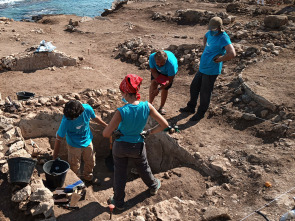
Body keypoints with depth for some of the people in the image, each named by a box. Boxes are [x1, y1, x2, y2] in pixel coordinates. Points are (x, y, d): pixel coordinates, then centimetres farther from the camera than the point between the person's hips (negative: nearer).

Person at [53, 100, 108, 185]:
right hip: (74, 144, -4)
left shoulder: (87, 109, -26)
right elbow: (59, 137, -22)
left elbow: (94, 118, -2)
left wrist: (106, 125, 11)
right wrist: (55, 154, -16)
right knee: (74, 166, 10)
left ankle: (88, 177, 49)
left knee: (90, 162, 22)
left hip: (87, 140, 4)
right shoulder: (66, 121, -34)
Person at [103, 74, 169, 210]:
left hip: (120, 146, -2)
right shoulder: (147, 107, -22)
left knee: (120, 173, 19)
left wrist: (115, 132, -4)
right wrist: (149, 132, -1)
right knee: (144, 168, 30)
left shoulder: (121, 112, -30)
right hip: (138, 146, 2)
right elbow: (164, 124, -14)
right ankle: (153, 187, 57)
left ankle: (118, 202, 39)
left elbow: (106, 134, -26)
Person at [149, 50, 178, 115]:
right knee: (153, 83, -18)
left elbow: (169, 80, -32)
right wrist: (159, 79, -39)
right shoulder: (152, 57, -38)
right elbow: (153, 71, -22)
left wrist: (159, 89, -37)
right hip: (157, 70, 2)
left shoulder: (171, 64, -45)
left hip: (168, 72, -2)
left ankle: (161, 107, 19)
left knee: (165, 88, -3)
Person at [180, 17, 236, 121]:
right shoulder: (211, 33, 5)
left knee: (205, 93, 5)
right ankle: (191, 107, 39)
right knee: (194, 87, 20)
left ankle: (201, 113, 24)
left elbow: (232, 54, -34)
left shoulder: (223, 38, -20)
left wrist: (218, 59, -22)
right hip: (202, 67, 9)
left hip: (211, 71, -9)